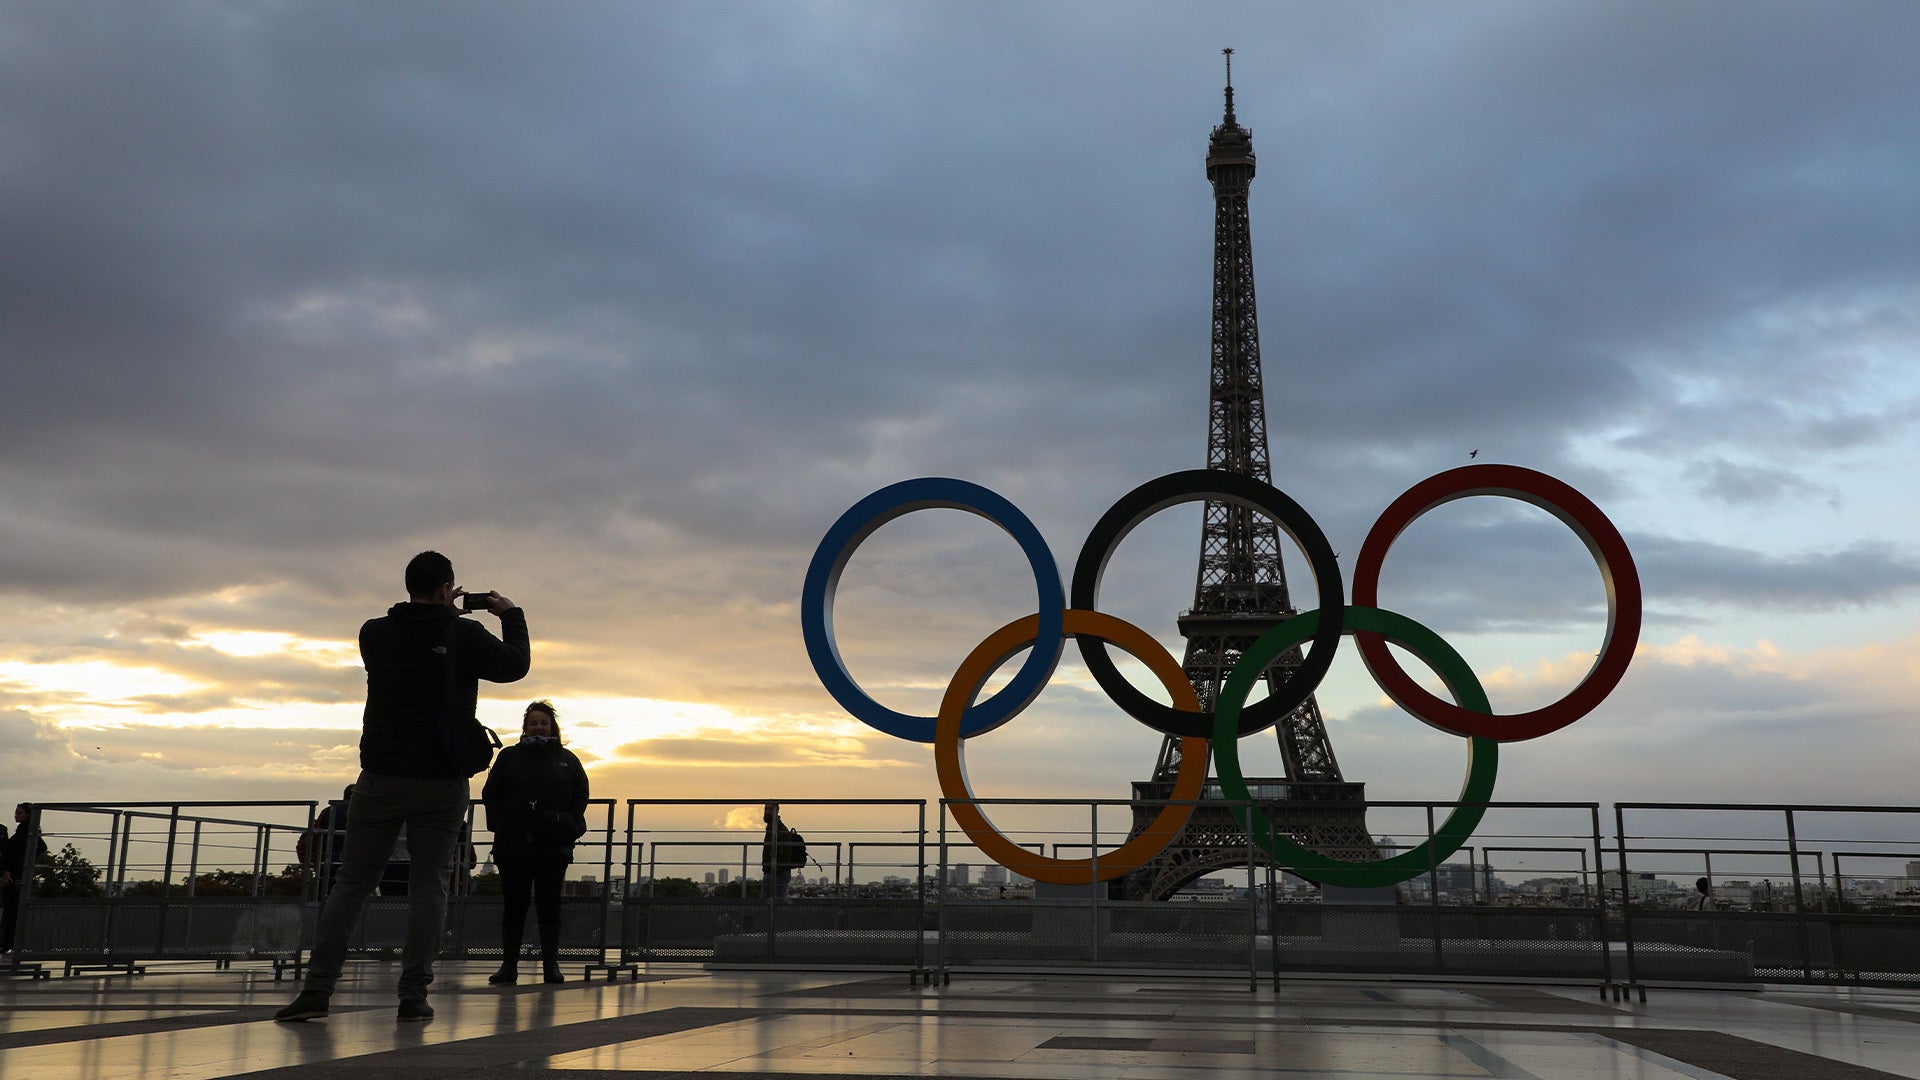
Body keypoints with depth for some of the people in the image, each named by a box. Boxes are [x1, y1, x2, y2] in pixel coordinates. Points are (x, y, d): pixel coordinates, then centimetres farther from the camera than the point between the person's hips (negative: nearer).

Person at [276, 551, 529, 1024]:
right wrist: (511, 615, 21)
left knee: (352, 881, 7)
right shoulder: (464, 636, -6)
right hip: (442, 784, -2)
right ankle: (413, 995, -1)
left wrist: (440, 610, 25)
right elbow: (516, 665, 7)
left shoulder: (375, 634, 1)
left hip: (381, 778, 2)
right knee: (429, 885, 3)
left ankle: (316, 989, 2)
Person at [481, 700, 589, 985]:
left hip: (554, 847, 0)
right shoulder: (509, 757, 10)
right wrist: (500, 825, -3)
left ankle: (551, 964, 3)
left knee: (549, 905, 0)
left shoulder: (567, 760, 12)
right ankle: (509, 964, 6)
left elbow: (580, 795, 12)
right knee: (513, 905, 2)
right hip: (513, 845, 0)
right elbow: (490, 794, 9)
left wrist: (570, 827, -2)